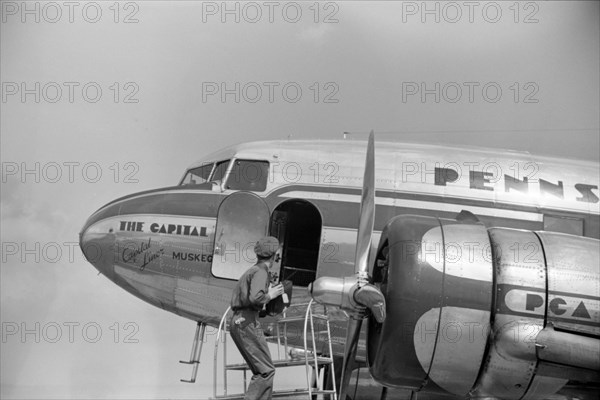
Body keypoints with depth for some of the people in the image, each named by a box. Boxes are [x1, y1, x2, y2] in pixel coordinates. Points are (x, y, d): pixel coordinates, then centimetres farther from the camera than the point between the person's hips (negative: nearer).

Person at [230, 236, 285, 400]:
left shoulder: (251, 271, 21)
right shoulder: (260, 272, -8)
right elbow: (255, 298, -24)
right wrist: (270, 295, -6)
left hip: (237, 322, 10)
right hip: (247, 322, -10)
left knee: (261, 371, 11)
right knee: (266, 370, -9)